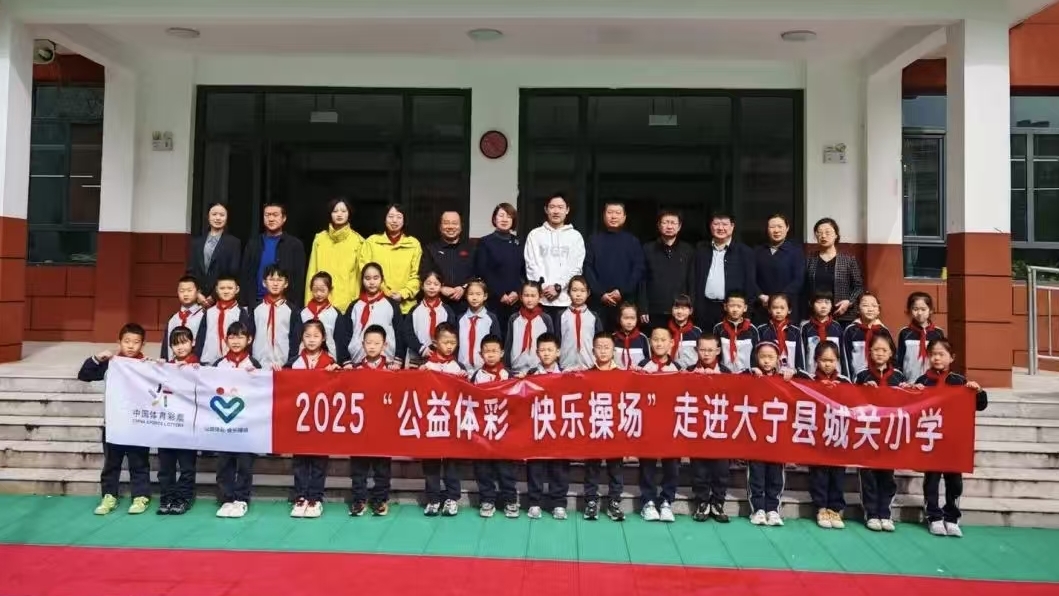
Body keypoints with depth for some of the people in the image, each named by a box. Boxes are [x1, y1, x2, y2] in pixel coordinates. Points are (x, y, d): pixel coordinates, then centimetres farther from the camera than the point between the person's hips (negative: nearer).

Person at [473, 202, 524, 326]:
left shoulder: (518, 243, 13)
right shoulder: (485, 242, 2)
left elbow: (524, 271, 10)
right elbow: (482, 273, -5)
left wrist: (518, 292, -6)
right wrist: (500, 294, -10)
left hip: (516, 300, 3)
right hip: (493, 300, -3)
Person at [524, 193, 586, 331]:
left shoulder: (575, 236, 9)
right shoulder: (535, 234, 10)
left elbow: (575, 267, 1)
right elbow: (532, 265, 3)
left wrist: (558, 287, -10)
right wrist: (543, 286, -10)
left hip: (565, 299, 0)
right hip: (540, 299, 0)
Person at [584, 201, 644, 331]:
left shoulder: (633, 241, 9)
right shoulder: (594, 240, 10)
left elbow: (638, 269, 3)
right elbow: (588, 268, 3)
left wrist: (622, 292, -9)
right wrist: (600, 293, -8)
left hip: (626, 301, 0)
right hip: (599, 301, 0)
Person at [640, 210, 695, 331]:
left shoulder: (688, 251, 8)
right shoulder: (648, 249, 5)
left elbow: (692, 282, 8)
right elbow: (642, 281, 3)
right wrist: (642, 309, -3)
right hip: (654, 313, 0)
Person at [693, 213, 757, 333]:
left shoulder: (744, 252, 3)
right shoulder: (701, 251, 12)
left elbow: (750, 283, 1)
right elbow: (696, 281, 12)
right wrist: (696, 307, 5)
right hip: (705, 309, 3)